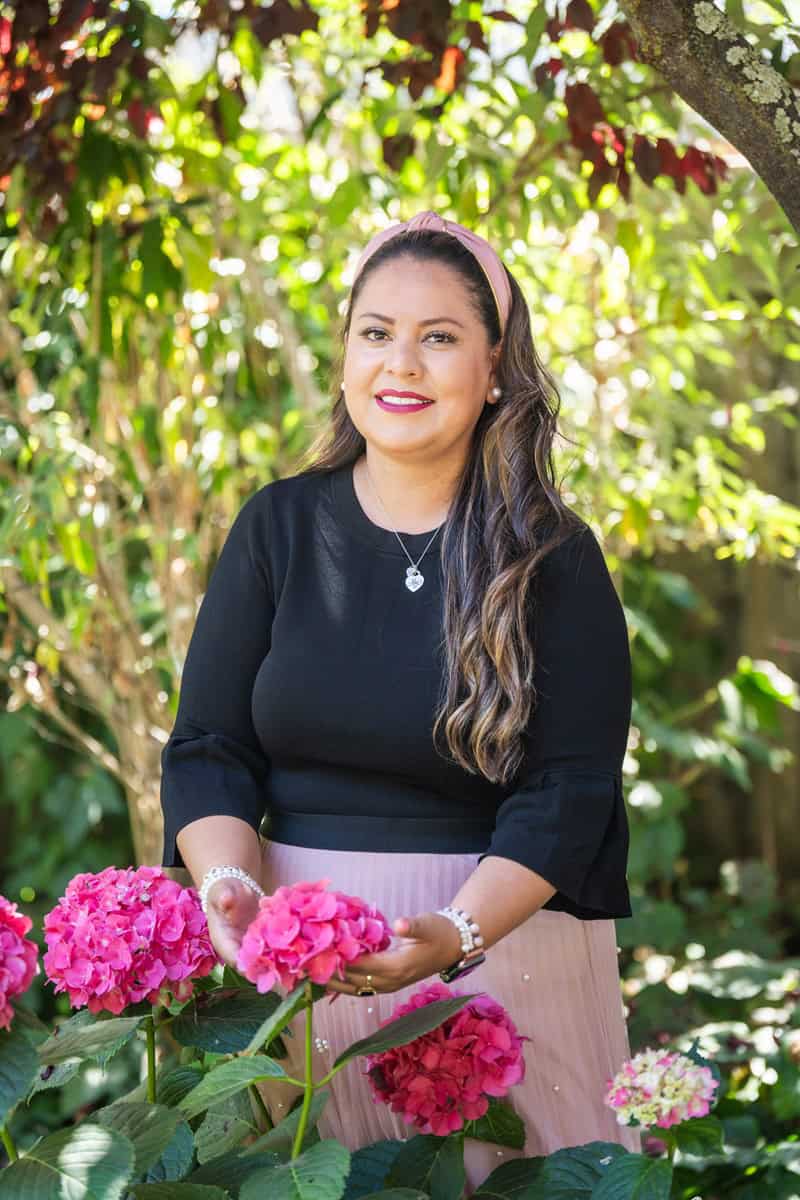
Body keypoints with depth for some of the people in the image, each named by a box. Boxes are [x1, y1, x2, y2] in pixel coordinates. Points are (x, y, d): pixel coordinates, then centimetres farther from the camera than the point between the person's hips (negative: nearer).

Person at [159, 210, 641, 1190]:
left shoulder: (555, 561, -5)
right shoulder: (278, 527, 2)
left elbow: (566, 791, -11)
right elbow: (209, 748, 1)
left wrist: (458, 934, -26)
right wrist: (230, 882, -19)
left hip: (506, 932, -2)